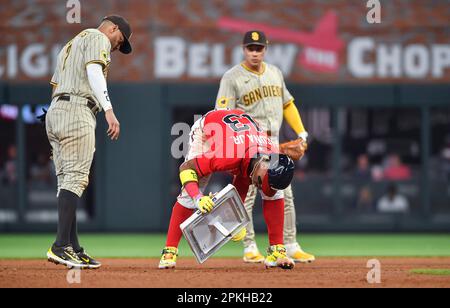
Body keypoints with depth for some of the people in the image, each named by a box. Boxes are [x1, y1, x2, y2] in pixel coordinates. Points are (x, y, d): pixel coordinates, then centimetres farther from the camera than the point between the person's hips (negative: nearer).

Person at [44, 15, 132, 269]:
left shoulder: (71, 45, 31)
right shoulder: (98, 38, 4)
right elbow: (93, 72, -14)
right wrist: (109, 110, -24)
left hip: (54, 112, 9)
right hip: (77, 110, -9)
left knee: (68, 180, 6)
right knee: (76, 178, -15)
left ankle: (73, 249, 3)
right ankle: (61, 246, -24)